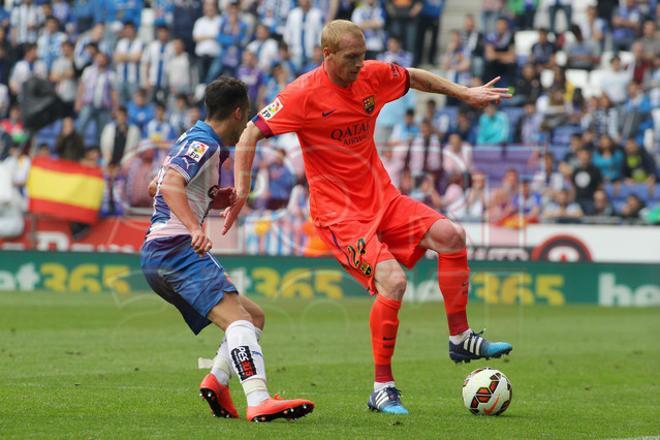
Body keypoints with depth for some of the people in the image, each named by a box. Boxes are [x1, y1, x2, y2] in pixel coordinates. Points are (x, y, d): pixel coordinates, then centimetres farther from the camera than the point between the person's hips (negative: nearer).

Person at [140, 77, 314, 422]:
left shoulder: (193, 141, 23)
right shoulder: (204, 143, -8)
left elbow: (154, 187, 35)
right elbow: (171, 183, -25)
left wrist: (211, 200, 29)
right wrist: (194, 228, -38)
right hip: (175, 248, -10)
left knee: (254, 317, 13)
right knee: (238, 318, -25)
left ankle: (216, 381, -8)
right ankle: (259, 401, -44)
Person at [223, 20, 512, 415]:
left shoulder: (373, 75, 1)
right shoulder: (304, 94, -15)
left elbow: (416, 78, 23)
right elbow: (250, 135, -14)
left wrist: (465, 94, 20)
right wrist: (241, 191, -22)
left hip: (383, 199, 6)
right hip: (338, 213, -6)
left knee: (450, 235, -14)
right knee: (393, 281, -24)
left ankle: (460, 339, 2)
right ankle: (383, 389, -11)